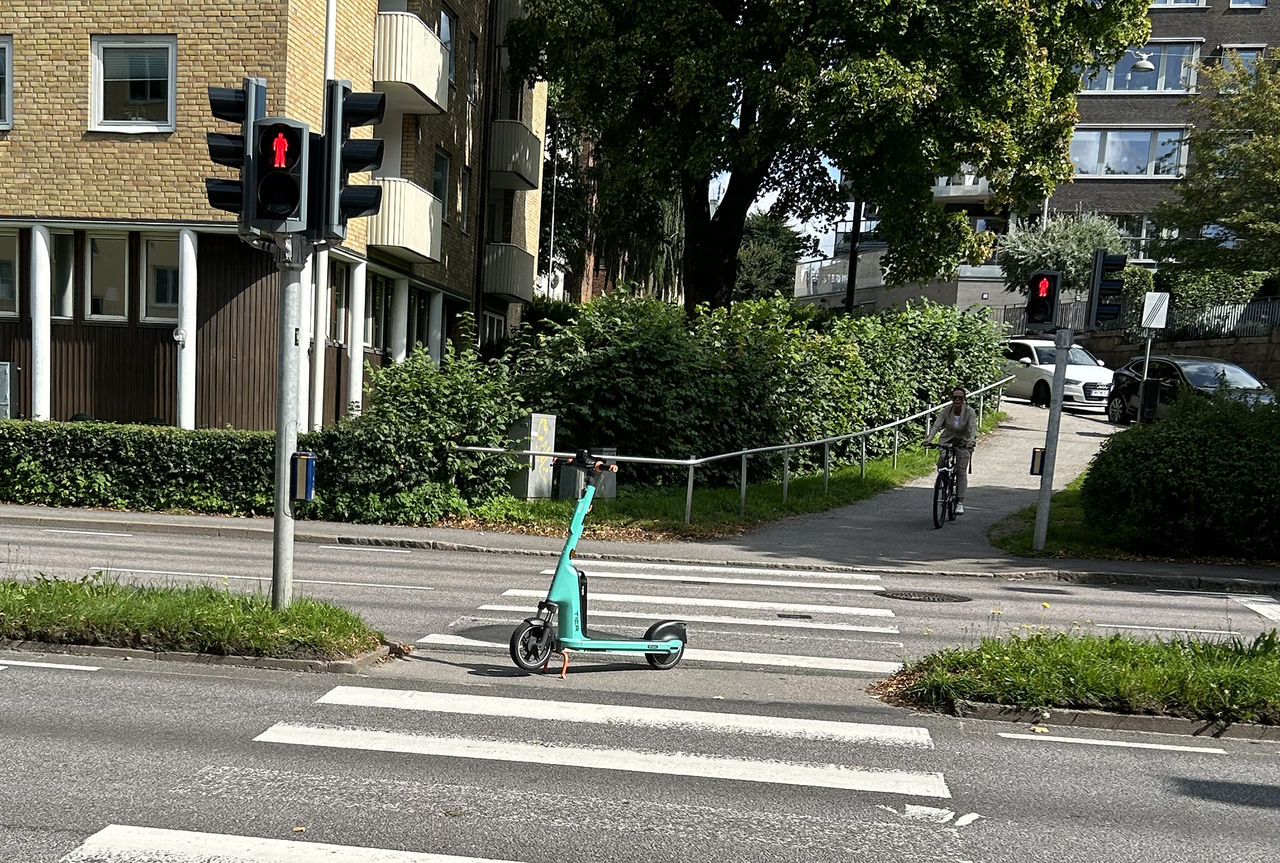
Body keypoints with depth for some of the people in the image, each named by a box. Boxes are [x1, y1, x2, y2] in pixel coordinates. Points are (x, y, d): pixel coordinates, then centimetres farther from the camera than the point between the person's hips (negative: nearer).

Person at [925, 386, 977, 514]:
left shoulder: (970, 411, -16)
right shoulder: (946, 410, -13)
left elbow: (973, 427, -29)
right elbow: (937, 424, -23)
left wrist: (972, 441, -48)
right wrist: (929, 439, -40)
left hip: (964, 442, -2)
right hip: (947, 440, 2)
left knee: (961, 470, -13)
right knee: (941, 464, -18)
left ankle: (960, 502, -13)